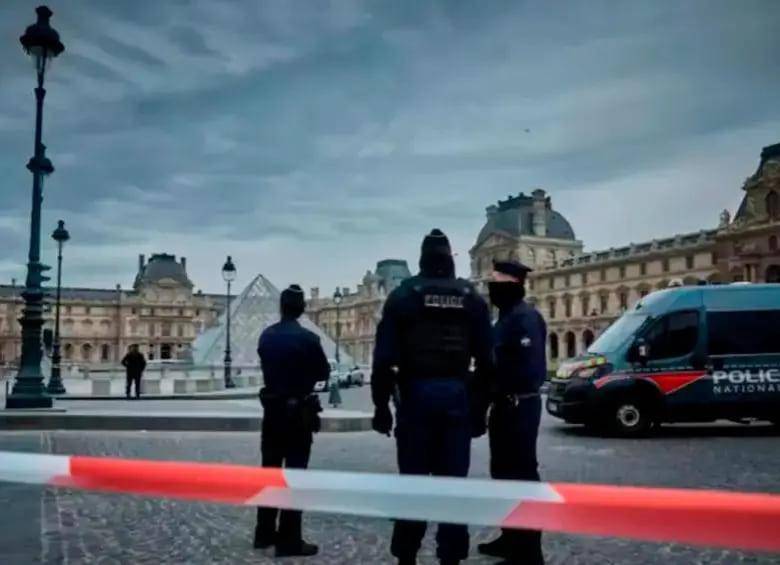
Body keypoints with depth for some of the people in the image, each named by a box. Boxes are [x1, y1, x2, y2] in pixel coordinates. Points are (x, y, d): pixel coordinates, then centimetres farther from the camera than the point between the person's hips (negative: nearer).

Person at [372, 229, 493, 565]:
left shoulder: (404, 295, 1)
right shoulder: (471, 298, 8)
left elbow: (384, 357, -4)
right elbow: (485, 359, 5)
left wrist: (381, 404, 0)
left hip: (416, 393, -1)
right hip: (457, 395, 2)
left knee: (413, 478, 6)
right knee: (453, 480, 7)